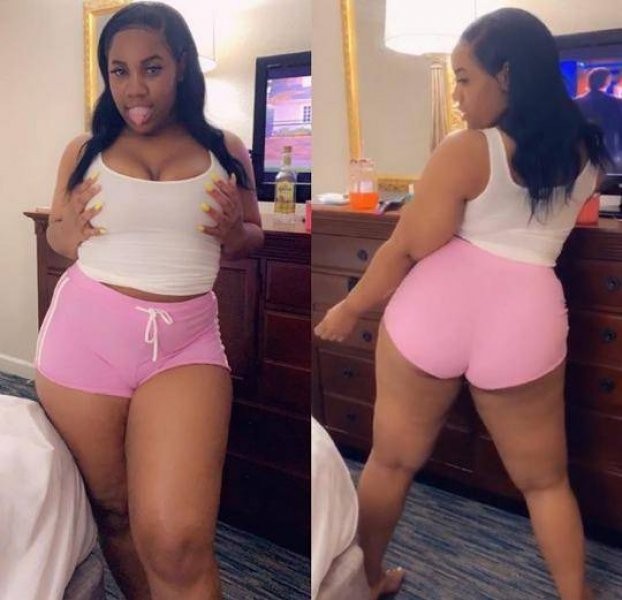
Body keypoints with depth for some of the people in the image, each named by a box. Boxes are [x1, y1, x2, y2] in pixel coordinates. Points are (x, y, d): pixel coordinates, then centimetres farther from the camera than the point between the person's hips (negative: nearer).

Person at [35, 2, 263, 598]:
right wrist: (68, 235, -6)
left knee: (177, 539, -15)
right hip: (84, 334, 2)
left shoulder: (225, 149, 5)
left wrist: (232, 232, -8)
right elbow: (55, 232, 17)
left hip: (186, 342, -1)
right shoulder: (83, 150, 5)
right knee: (112, 510, 14)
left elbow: (254, 237, 14)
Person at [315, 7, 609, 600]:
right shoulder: (585, 151, 11)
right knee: (544, 479, 22)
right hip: (525, 316, 3)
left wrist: (350, 308, 6)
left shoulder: (466, 151, -6)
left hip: (434, 305, -2)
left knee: (392, 458, 18)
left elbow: (409, 249, -6)